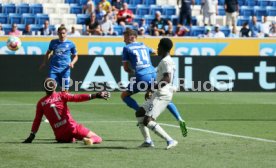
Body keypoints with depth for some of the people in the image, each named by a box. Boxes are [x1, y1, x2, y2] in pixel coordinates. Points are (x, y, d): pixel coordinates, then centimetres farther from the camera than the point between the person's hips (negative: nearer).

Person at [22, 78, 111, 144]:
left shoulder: (41, 103, 9)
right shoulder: (61, 95, 3)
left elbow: (37, 120, 7)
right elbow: (77, 97, -8)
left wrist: (31, 136, 11)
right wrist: (95, 96, -14)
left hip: (59, 135, 3)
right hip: (72, 127, -3)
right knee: (98, 139, -4)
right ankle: (91, 140, -37)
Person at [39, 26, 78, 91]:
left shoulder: (70, 44, 2)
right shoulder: (53, 42, 8)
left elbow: (75, 56, 9)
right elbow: (48, 52, 24)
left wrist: (72, 63, -10)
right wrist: (44, 63, 17)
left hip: (65, 69, -1)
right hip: (54, 68, 1)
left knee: (65, 89, 1)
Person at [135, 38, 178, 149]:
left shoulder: (166, 61, -14)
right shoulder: (166, 61, 18)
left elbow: (167, 79, -26)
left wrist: (152, 88, -22)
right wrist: (151, 91, 22)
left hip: (162, 95, -11)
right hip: (158, 94, 11)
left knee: (148, 121, -19)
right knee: (139, 113, 19)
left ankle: (170, 141, -23)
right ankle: (148, 141, 16)